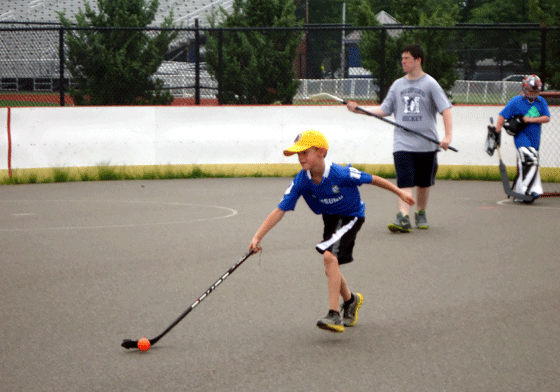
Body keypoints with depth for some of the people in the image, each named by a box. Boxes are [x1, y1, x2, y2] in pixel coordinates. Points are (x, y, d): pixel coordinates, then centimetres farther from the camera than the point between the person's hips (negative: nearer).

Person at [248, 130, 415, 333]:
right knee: (331, 269, 13)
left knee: (330, 256, -26)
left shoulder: (341, 174, -30)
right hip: (330, 219, 6)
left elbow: (371, 179, -15)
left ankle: (334, 315, -26)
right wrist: (258, 236, -25)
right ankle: (350, 300, 46)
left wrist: (399, 192, -3)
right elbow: (280, 210, -17)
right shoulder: (301, 181, -19)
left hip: (351, 216, -6)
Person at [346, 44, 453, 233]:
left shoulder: (430, 84, -2)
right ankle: (403, 218, -22)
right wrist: (359, 110, 4)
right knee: (405, 181, -13)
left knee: (423, 182, 10)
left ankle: (421, 213, 29)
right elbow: (384, 110, 14)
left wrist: (448, 135, -19)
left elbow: (445, 109, -7)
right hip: (403, 143, 2)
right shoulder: (398, 85, 10)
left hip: (426, 144, -1)